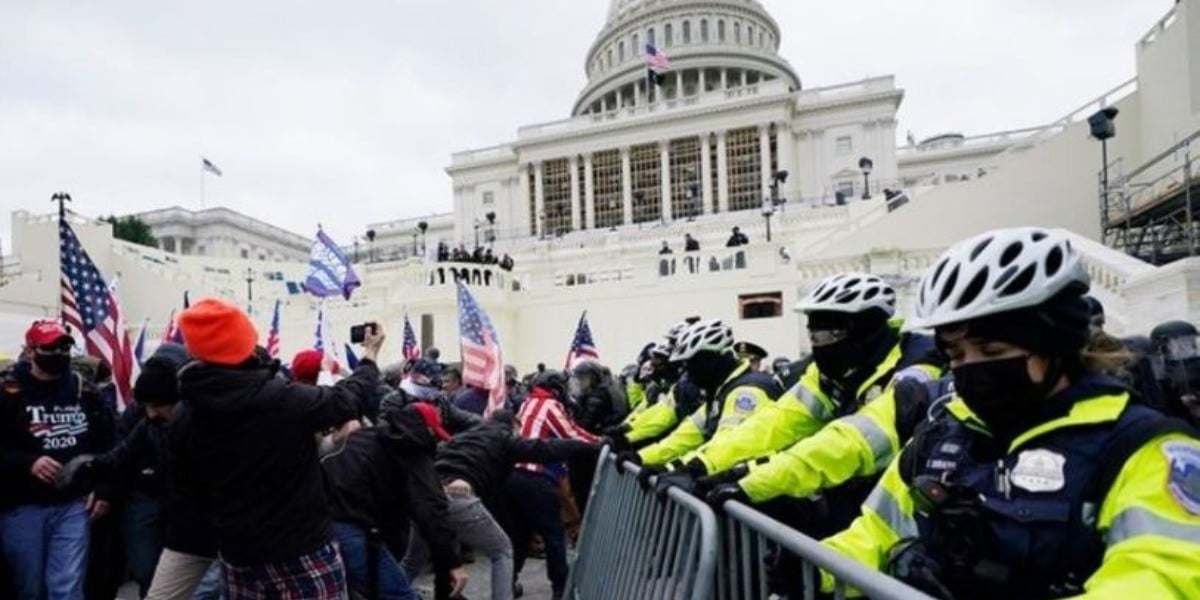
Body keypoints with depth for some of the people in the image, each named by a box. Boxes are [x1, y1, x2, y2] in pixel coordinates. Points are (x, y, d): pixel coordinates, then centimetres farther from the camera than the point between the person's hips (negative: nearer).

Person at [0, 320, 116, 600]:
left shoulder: (85, 392, 4)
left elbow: (106, 444, 10)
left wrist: (104, 489, 3)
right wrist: (28, 463, -23)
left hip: (74, 504, 2)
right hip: (23, 507, -1)